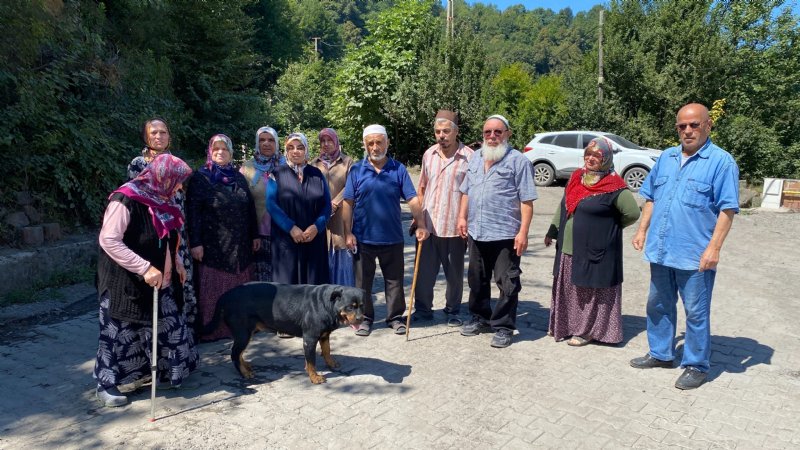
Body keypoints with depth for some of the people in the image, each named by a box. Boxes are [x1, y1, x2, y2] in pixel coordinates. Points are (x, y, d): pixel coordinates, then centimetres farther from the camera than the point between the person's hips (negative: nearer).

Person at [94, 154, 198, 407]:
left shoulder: (161, 199, 5)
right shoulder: (126, 200, -20)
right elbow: (108, 240, -25)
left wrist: (176, 262, 10)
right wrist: (145, 268, -28)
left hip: (159, 282, 8)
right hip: (127, 283, -8)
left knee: (169, 328, 13)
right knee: (121, 332, 4)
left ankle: (167, 374, 29)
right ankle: (106, 384, 22)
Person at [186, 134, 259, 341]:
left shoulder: (239, 177, 13)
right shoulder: (200, 178, -2)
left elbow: (250, 208, 15)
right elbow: (193, 212, -8)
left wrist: (255, 235, 12)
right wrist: (195, 242, -15)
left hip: (240, 245, 5)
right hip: (213, 245, -4)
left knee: (238, 287, 10)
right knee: (213, 289, 1)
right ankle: (210, 329, 10)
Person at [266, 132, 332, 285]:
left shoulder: (317, 174, 10)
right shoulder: (276, 175, 4)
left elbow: (327, 204, 5)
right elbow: (271, 204, -6)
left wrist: (316, 227, -11)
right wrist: (291, 228, -16)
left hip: (314, 240, 2)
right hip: (286, 239, -2)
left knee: (314, 282, 3)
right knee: (287, 282, -1)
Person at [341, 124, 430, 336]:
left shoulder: (399, 169, 1)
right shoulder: (356, 170, 0)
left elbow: (412, 199, -2)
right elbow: (348, 203, 0)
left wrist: (421, 225, -12)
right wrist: (348, 233, -5)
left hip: (392, 237, 1)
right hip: (363, 238, 0)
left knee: (394, 280, 10)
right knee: (363, 281, 10)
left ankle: (395, 317, 25)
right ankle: (365, 317, 24)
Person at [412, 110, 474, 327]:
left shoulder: (469, 156, -7)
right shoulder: (429, 154, 8)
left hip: (455, 226, -3)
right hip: (428, 225, 4)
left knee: (455, 273, 11)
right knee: (424, 270, 10)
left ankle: (453, 311, 28)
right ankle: (423, 309, 26)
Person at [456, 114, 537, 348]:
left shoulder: (518, 160, -7)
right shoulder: (475, 157, 12)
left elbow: (526, 201, -11)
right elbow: (466, 191, 19)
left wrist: (523, 232, -16)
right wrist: (462, 217, 9)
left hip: (506, 234, -6)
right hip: (476, 232, 6)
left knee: (507, 283, 2)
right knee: (477, 280, 17)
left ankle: (503, 327, 13)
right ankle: (480, 318, 34)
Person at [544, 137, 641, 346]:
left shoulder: (613, 186, -13)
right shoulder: (576, 178, 9)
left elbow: (632, 213, -12)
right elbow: (562, 207, 17)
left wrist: (608, 227, -1)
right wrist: (552, 231, 17)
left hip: (595, 251, -7)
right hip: (568, 249, 7)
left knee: (591, 291, 5)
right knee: (567, 289, 16)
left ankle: (587, 331, 18)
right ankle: (564, 325, 32)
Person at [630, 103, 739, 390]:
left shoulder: (721, 162, -8)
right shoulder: (666, 158, 11)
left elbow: (727, 210, -12)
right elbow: (650, 198, 16)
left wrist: (714, 247, -18)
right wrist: (642, 231, 10)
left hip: (695, 255, -6)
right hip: (660, 250, 6)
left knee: (696, 312, 5)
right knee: (658, 305, 17)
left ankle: (696, 366, 19)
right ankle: (660, 354, 33)